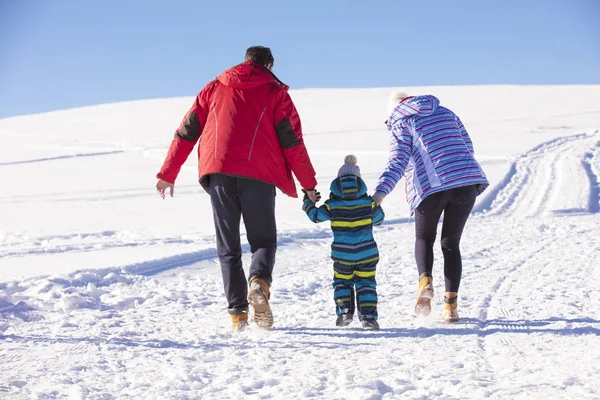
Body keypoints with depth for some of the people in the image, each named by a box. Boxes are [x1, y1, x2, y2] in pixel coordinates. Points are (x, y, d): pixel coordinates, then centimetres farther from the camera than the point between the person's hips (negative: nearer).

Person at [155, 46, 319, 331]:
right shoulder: (275, 92, 12)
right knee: (263, 240, 10)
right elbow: (292, 141, 5)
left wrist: (168, 174, 21)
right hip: (258, 174, -2)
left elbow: (186, 132, 18)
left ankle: (237, 311, -2)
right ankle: (259, 282, -21)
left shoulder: (214, 88, 21)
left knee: (228, 246, 9)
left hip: (218, 172, 2)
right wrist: (309, 184, 9)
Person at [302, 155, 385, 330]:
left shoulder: (332, 204, -6)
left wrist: (308, 202, 23)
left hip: (342, 253, 0)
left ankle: (344, 311, 3)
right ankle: (368, 316, -3)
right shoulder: (368, 202, -3)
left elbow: (316, 216, 5)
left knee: (342, 281, 18)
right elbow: (379, 218, 11)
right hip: (366, 253, 0)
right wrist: (376, 204, 32)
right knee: (366, 283, 8)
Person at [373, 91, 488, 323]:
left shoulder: (401, 124, 7)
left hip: (431, 187, -3)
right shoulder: (446, 114, 21)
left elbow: (398, 161, -7)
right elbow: (468, 147, 21)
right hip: (466, 182, 4)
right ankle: (451, 305, 2)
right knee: (451, 244, 13)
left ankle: (425, 281, -11)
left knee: (423, 238, 18)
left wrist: (380, 192, -14)